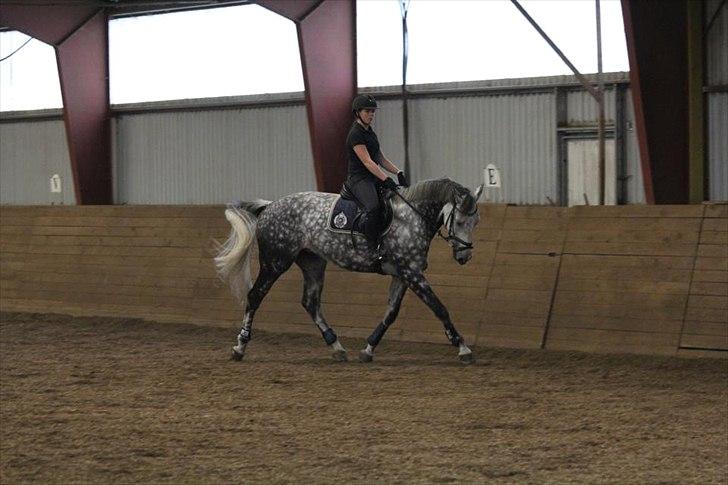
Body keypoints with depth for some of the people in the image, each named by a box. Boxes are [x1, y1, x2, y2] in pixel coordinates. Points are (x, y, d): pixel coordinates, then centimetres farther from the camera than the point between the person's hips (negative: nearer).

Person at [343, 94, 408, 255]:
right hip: (358, 179, -10)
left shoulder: (370, 133, 17)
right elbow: (367, 162, -21)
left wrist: (398, 173, 5)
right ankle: (374, 248, -32)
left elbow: (381, 159, 20)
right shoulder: (355, 134, -12)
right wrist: (386, 180, -29)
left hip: (374, 179, 10)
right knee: (373, 207, -34)